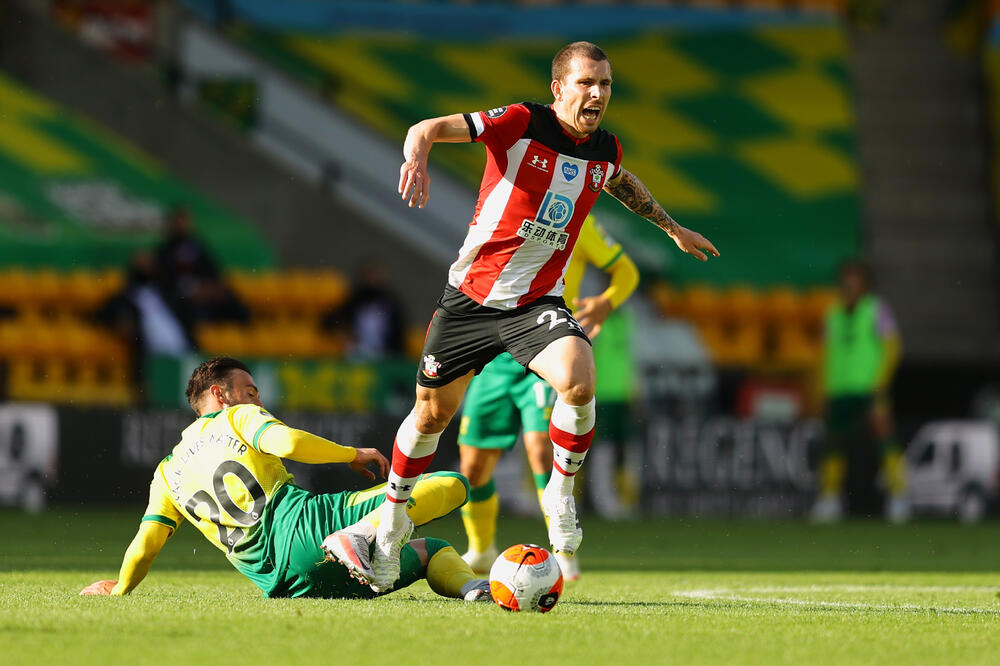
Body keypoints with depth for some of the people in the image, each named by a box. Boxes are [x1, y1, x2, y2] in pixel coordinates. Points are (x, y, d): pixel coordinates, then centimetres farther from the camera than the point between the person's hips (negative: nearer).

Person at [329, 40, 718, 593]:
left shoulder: (605, 150, 2)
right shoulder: (520, 123, -14)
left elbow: (621, 183, 29)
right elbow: (427, 129, -21)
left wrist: (672, 227, 39)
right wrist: (416, 158, -43)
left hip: (537, 303, 2)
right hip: (470, 295, -2)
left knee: (578, 383, -28)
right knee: (432, 414, 9)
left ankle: (560, 494, -4)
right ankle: (393, 519, 34)